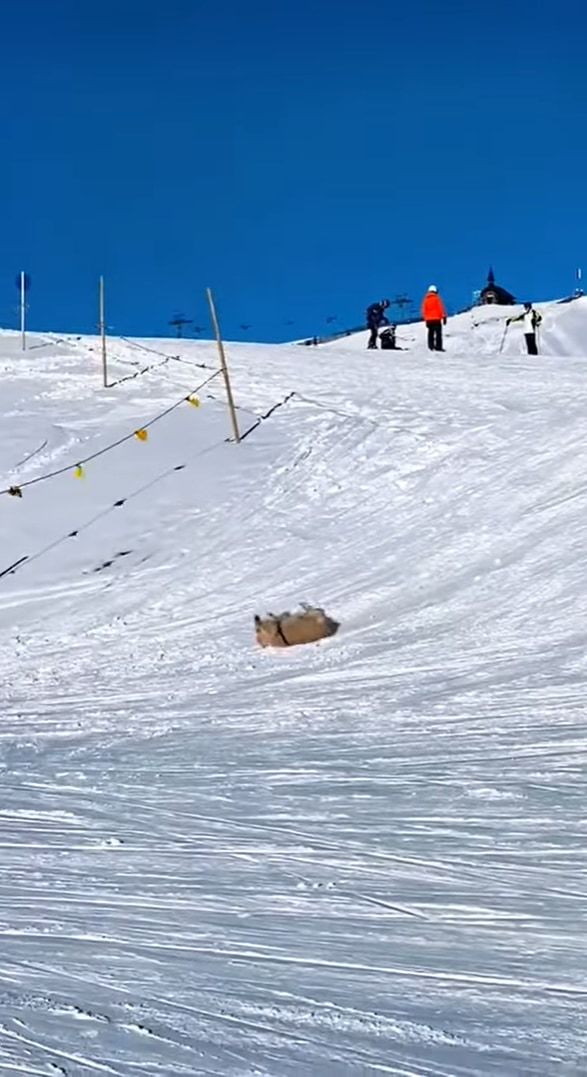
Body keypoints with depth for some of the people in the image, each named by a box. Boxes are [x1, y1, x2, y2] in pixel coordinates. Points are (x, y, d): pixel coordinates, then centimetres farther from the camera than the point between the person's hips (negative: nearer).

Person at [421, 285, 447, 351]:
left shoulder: (426, 299, 9)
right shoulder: (437, 298, -3)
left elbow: (424, 310, 10)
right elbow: (441, 307, -7)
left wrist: (425, 319, 16)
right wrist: (444, 317, -4)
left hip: (428, 319, 5)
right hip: (436, 318, -5)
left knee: (430, 333, 10)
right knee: (438, 333, -6)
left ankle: (431, 347, 6)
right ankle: (438, 347, -13)